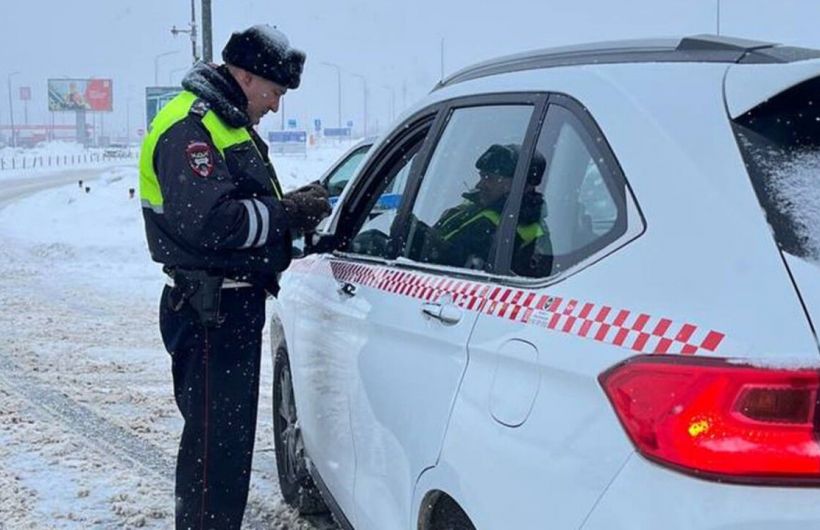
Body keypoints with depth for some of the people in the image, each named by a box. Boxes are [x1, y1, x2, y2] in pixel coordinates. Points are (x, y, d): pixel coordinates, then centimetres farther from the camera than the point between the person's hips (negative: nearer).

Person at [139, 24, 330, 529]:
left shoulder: (229, 124, 17)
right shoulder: (190, 127, -17)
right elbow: (207, 223, -28)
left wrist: (290, 207, 4)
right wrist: (286, 213, -19)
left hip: (234, 305, 11)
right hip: (209, 312, -11)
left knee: (232, 433, 20)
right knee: (215, 441, -6)